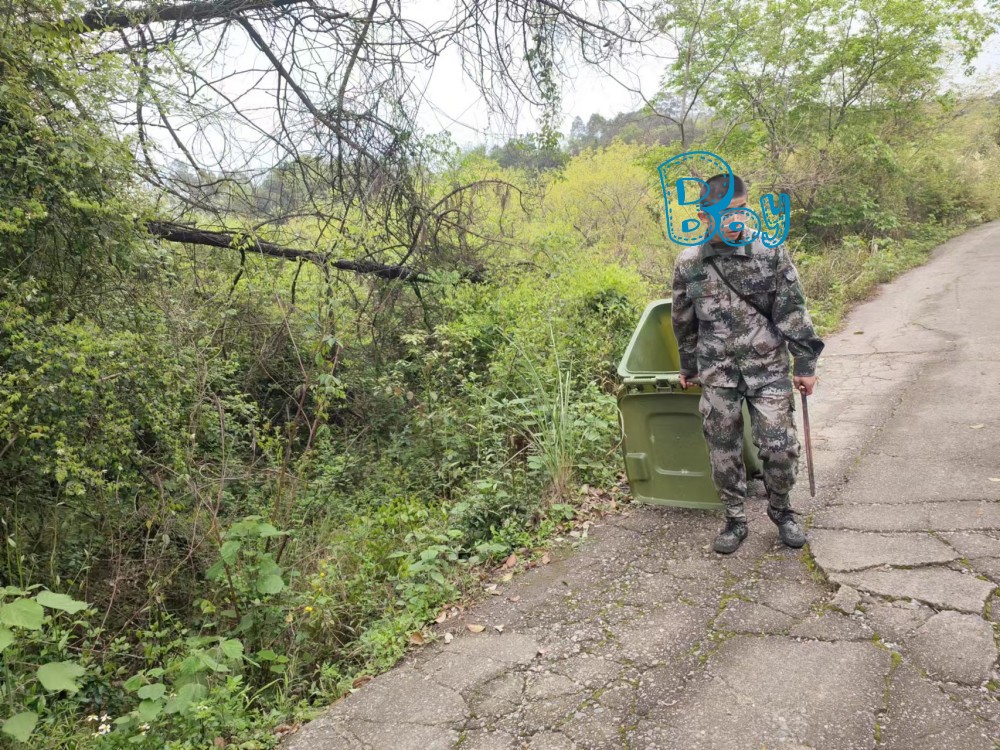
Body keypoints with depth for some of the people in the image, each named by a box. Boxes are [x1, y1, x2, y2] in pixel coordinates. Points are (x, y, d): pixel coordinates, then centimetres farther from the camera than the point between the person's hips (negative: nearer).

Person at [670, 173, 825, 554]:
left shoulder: (771, 252, -6)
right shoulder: (688, 263, -2)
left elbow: (793, 311, -2)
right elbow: (684, 322, 10)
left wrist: (805, 365, -2)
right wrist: (688, 368, 19)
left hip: (768, 369, -1)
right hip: (718, 376, 1)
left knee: (781, 447, 1)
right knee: (724, 452, 8)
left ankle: (781, 510, 28)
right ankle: (735, 519, 28)